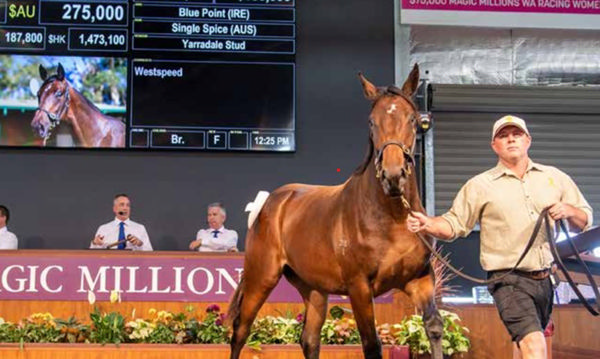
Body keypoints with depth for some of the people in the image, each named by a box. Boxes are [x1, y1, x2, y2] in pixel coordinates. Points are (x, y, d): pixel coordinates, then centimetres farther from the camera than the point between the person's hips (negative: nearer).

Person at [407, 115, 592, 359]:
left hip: (548, 280, 5)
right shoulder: (480, 186, 4)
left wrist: (569, 211, -8)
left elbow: (584, 222, 14)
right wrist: (427, 224, -18)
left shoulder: (555, 177, 12)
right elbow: (454, 225, 2)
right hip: (510, 281, -4)